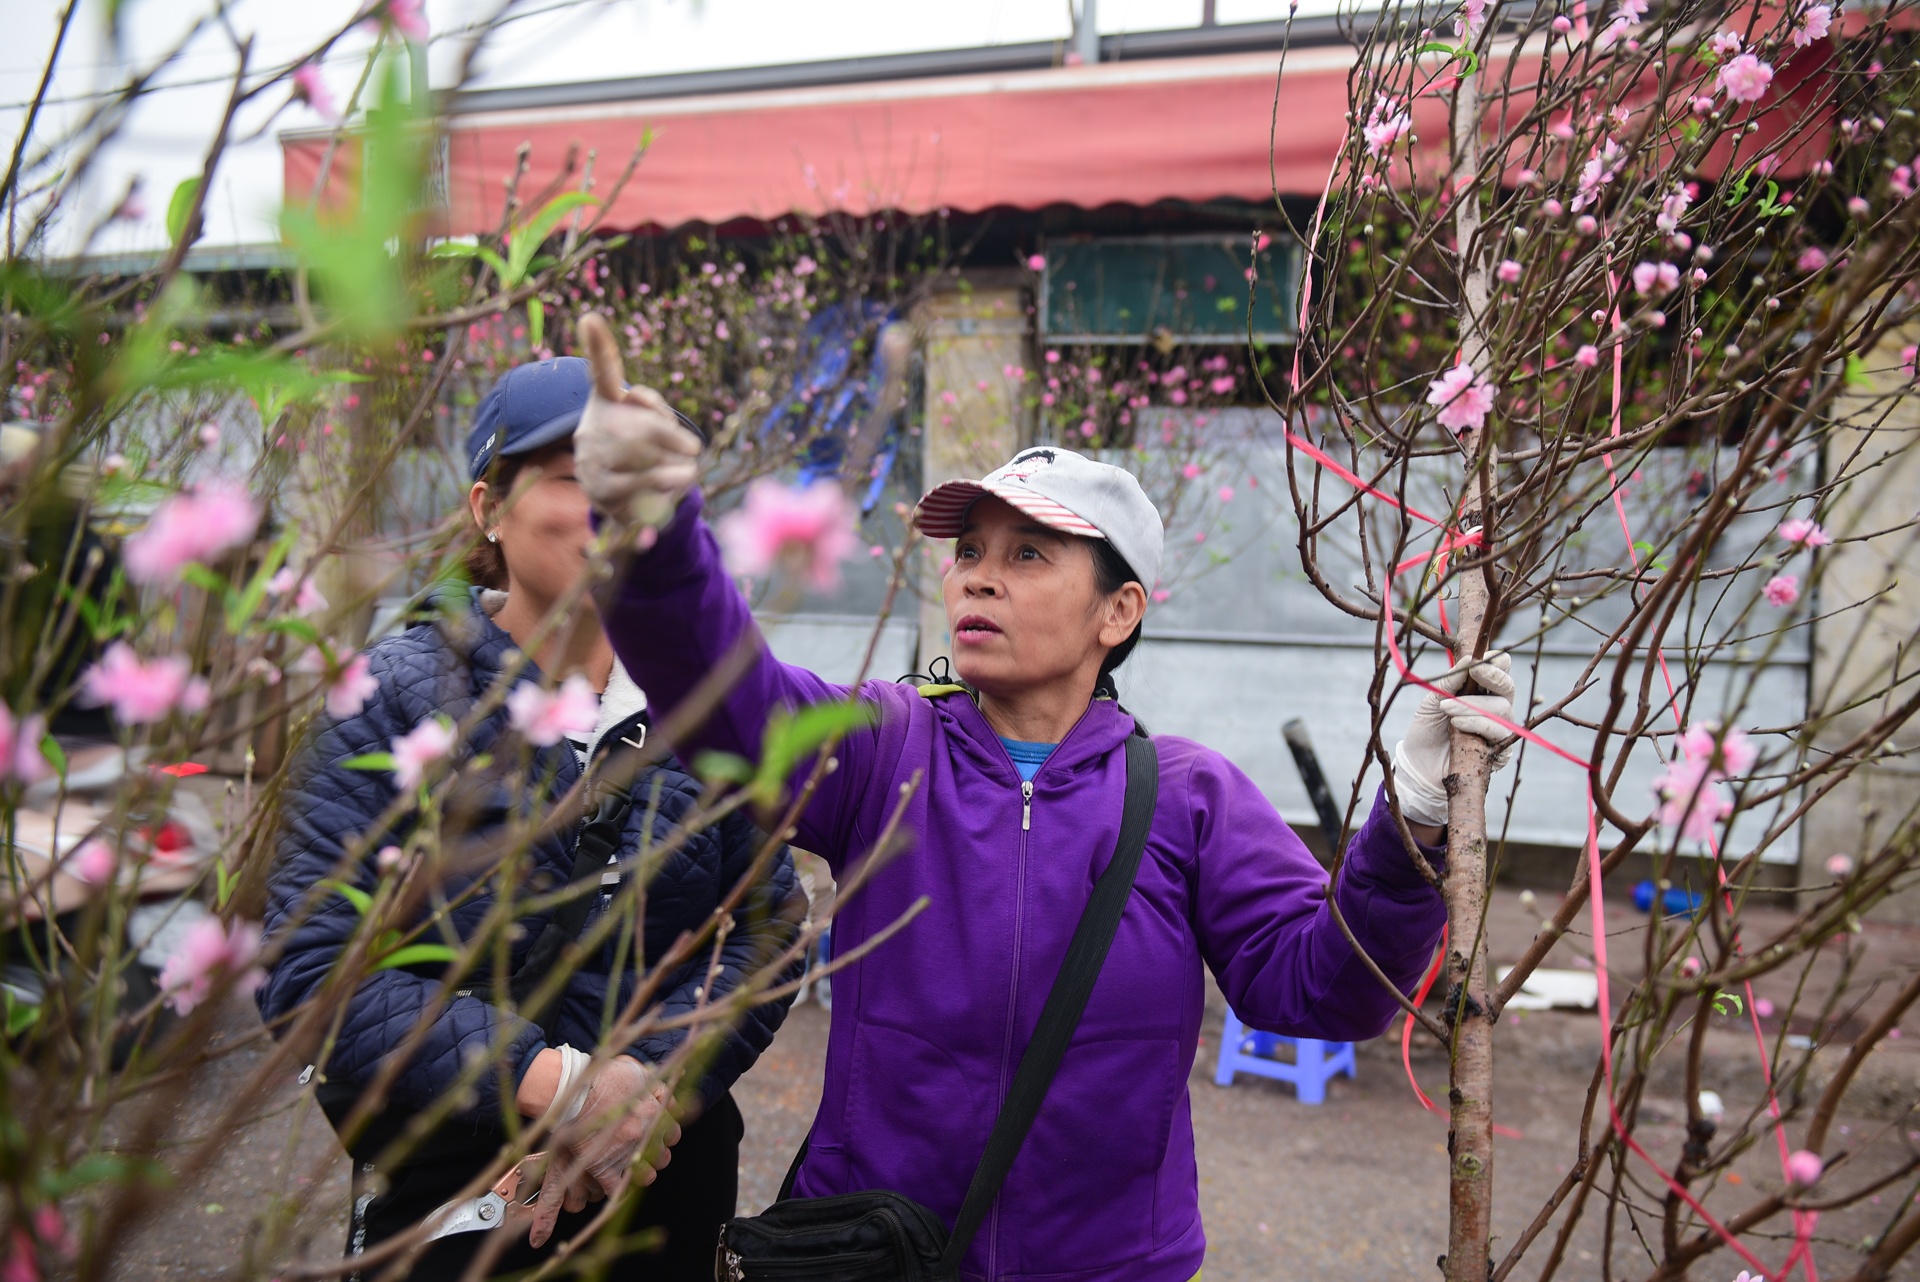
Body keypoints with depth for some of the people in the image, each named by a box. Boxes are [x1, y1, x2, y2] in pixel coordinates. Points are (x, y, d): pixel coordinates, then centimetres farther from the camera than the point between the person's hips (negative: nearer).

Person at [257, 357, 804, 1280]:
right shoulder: (397, 696, -9)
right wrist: (551, 1083, -22)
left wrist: (652, 1089, -18)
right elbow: (312, 968, -15)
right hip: (450, 1190, -2)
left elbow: (768, 924, -4)